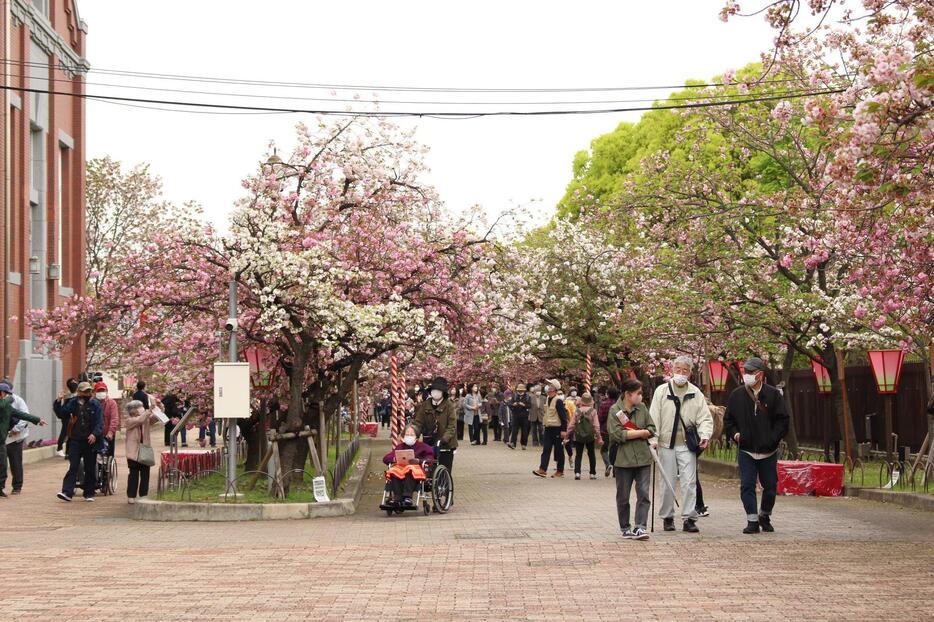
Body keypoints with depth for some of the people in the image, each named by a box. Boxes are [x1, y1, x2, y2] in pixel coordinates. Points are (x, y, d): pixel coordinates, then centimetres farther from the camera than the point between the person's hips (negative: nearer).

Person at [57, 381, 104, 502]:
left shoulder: (95, 405, 0)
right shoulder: (73, 403, 5)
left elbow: (100, 423, -6)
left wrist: (95, 434, -22)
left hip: (90, 441, 0)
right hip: (75, 440, 0)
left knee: (90, 468, 7)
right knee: (73, 467, -6)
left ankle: (89, 493, 17)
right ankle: (67, 492, -10)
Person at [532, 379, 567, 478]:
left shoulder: (558, 401, -15)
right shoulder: (547, 399, 10)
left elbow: (563, 416, -16)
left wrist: (564, 430, -19)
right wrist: (545, 423, 22)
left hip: (557, 429, -8)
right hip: (548, 428, 8)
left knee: (558, 450, 3)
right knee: (546, 449, -1)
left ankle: (560, 471, 11)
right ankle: (543, 469, -5)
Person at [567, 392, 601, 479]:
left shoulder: (577, 411, -4)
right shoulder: (593, 411, -6)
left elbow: (571, 425, -3)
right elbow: (596, 426, -8)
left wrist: (567, 435, 6)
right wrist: (599, 438, -2)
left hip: (578, 437, 0)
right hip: (590, 436, 0)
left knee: (578, 454, 6)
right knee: (591, 454, 14)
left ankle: (577, 472, -8)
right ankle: (592, 473, 15)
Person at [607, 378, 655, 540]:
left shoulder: (642, 408, 8)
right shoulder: (614, 410, -5)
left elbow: (652, 429, 5)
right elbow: (616, 434, -16)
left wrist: (633, 432, -13)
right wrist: (641, 432, -10)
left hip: (643, 458, 3)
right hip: (623, 459, -3)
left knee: (644, 494, -6)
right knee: (623, 497, 7)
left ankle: (639, 527, -6)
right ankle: (625, 528, 19)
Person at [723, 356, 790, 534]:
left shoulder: (773, 395, -2)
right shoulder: (737, 395, 3)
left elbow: (782, 420, 0)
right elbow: (728, 419, 12)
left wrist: (773, 438, -11)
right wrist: (734, 434, -4)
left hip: (768, 452, 0)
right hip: (746, 451, 0)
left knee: (770, 486, 9)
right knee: (747, 486, -8)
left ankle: (764, 517, 29)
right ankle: (752, 521, -3)